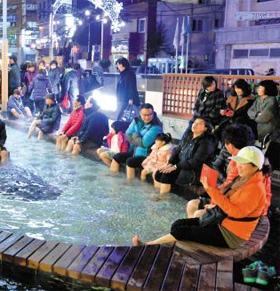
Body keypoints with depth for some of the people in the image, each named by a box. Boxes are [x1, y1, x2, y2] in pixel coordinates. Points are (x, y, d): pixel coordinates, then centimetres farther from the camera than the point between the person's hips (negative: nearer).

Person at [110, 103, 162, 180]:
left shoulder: (156, 127, -22)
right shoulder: (137, 121, 1)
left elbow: (144, 143, -28)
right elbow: (127, 135, 0)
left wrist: (135, 135, -10)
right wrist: (139, 141, -15)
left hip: (146, 156, -8)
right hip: (134, 150, 8)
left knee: (130, 161, -29)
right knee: (117, 157, 2)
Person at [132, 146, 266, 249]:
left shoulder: (255, 188, -20)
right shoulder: (242, 180, 9)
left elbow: (236, 211, -29)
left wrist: (212, 191, -32)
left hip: (230, 235, -9)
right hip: (221, 222, 9)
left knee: (181, 232, -14)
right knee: (179, 224, -4)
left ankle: (147, 246, -2)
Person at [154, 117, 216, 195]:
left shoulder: (206, 143, -14)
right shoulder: (187, 136, 11)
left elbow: (196, 162, -21)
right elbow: (177, 151, 10)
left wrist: (175, 167, -22)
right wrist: (170, 163, -9)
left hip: (195, 173, -7)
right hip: (181, 166, 8)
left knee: (167, 174, -25)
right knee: (159, 173, -13)